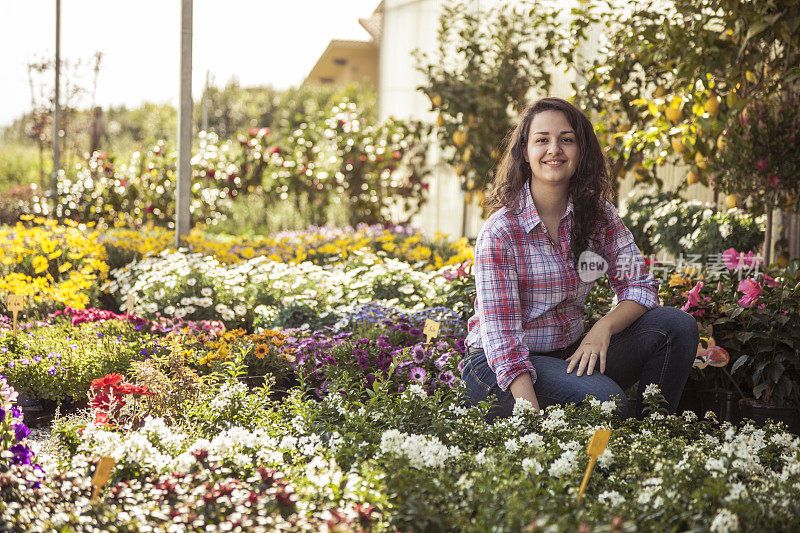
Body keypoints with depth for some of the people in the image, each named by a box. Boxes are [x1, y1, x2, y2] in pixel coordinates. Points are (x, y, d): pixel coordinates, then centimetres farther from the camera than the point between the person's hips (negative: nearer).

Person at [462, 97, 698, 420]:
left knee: (677, 326, -11)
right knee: (604, 399, -32)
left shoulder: (599, 217, 1)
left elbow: (640, 286, 0)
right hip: (498, 367, -6)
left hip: (570, 355, 6)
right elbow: (501, 332, -20)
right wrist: (533, 415, -33)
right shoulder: (500, 231, -15)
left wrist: (604, 328, -22)